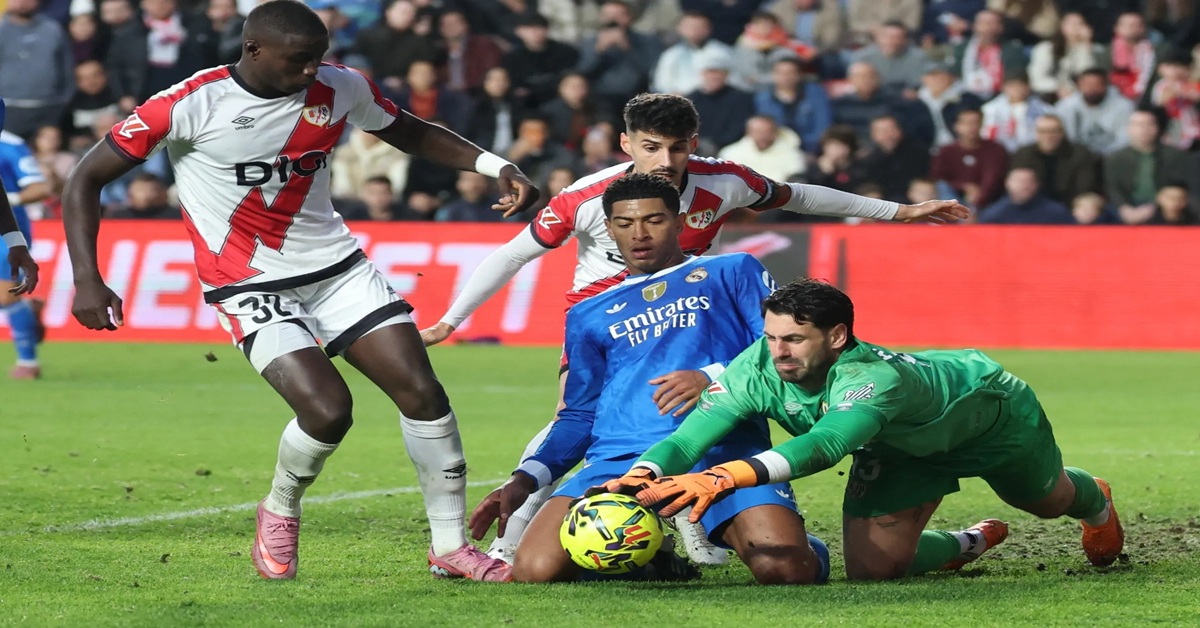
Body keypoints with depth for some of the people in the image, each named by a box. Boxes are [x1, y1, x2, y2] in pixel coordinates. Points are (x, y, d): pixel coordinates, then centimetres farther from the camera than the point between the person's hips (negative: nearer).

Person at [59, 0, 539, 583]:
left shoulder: (340, 89, -3)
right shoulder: (191, 104, -16)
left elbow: (412, 133, 17)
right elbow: (86, 179, -10)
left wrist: (494, 165, 2)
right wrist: (87, 280, -18)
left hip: (337, 266, 5)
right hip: (252, 287, -5)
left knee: (421, 391, -7)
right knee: (327, 408, -23)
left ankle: (450, 546, 8)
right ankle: (279, 512, 9)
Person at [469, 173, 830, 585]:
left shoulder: (732, 273, 19)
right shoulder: (589, 316, 29)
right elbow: (580, 416, 29)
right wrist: (525, 480, 12)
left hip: (726, 447, -3)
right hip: (621, 457, 3)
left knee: (784, 570, -30)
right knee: (536, 569, -22)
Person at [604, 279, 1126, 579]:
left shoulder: (871, 378, -51)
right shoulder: (758, 368, -34)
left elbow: (826, 444, -68)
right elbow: (693, 433, -40)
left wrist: (728, 476, -81)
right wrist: (640, 476, -63)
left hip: (991, 408, -4)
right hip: (902, 447, 4)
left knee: (1049, 501, 26)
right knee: (871, 568, -5)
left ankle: (1096, 503, 67)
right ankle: (970, 543, 29)